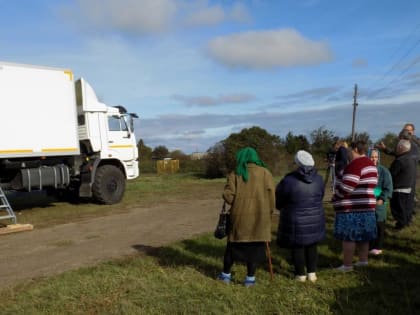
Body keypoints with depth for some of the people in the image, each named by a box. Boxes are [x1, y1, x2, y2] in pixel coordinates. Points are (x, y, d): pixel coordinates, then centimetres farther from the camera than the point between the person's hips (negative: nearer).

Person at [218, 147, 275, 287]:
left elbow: (227, 195, -8)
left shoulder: (235, 174, 2)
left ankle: (226, 274, 25)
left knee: (234, 244, 14)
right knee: (255, 246, 9)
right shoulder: (264, 172, 1)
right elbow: (271, 195, -6)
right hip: (259, 215, 0)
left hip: (240, 215, 1)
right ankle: (250, 278, 15)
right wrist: (269, 212, 5)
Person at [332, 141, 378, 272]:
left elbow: (346, 187, -23)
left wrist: (335, 198, -7)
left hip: (351, 208, -10)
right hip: (366, 207, 10)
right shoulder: (371, 165, 15)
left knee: (348, 236, -2)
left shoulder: (354, 164, -17)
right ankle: (363, 261, 26)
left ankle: (347, 265, 3)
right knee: (362, 235, 17)